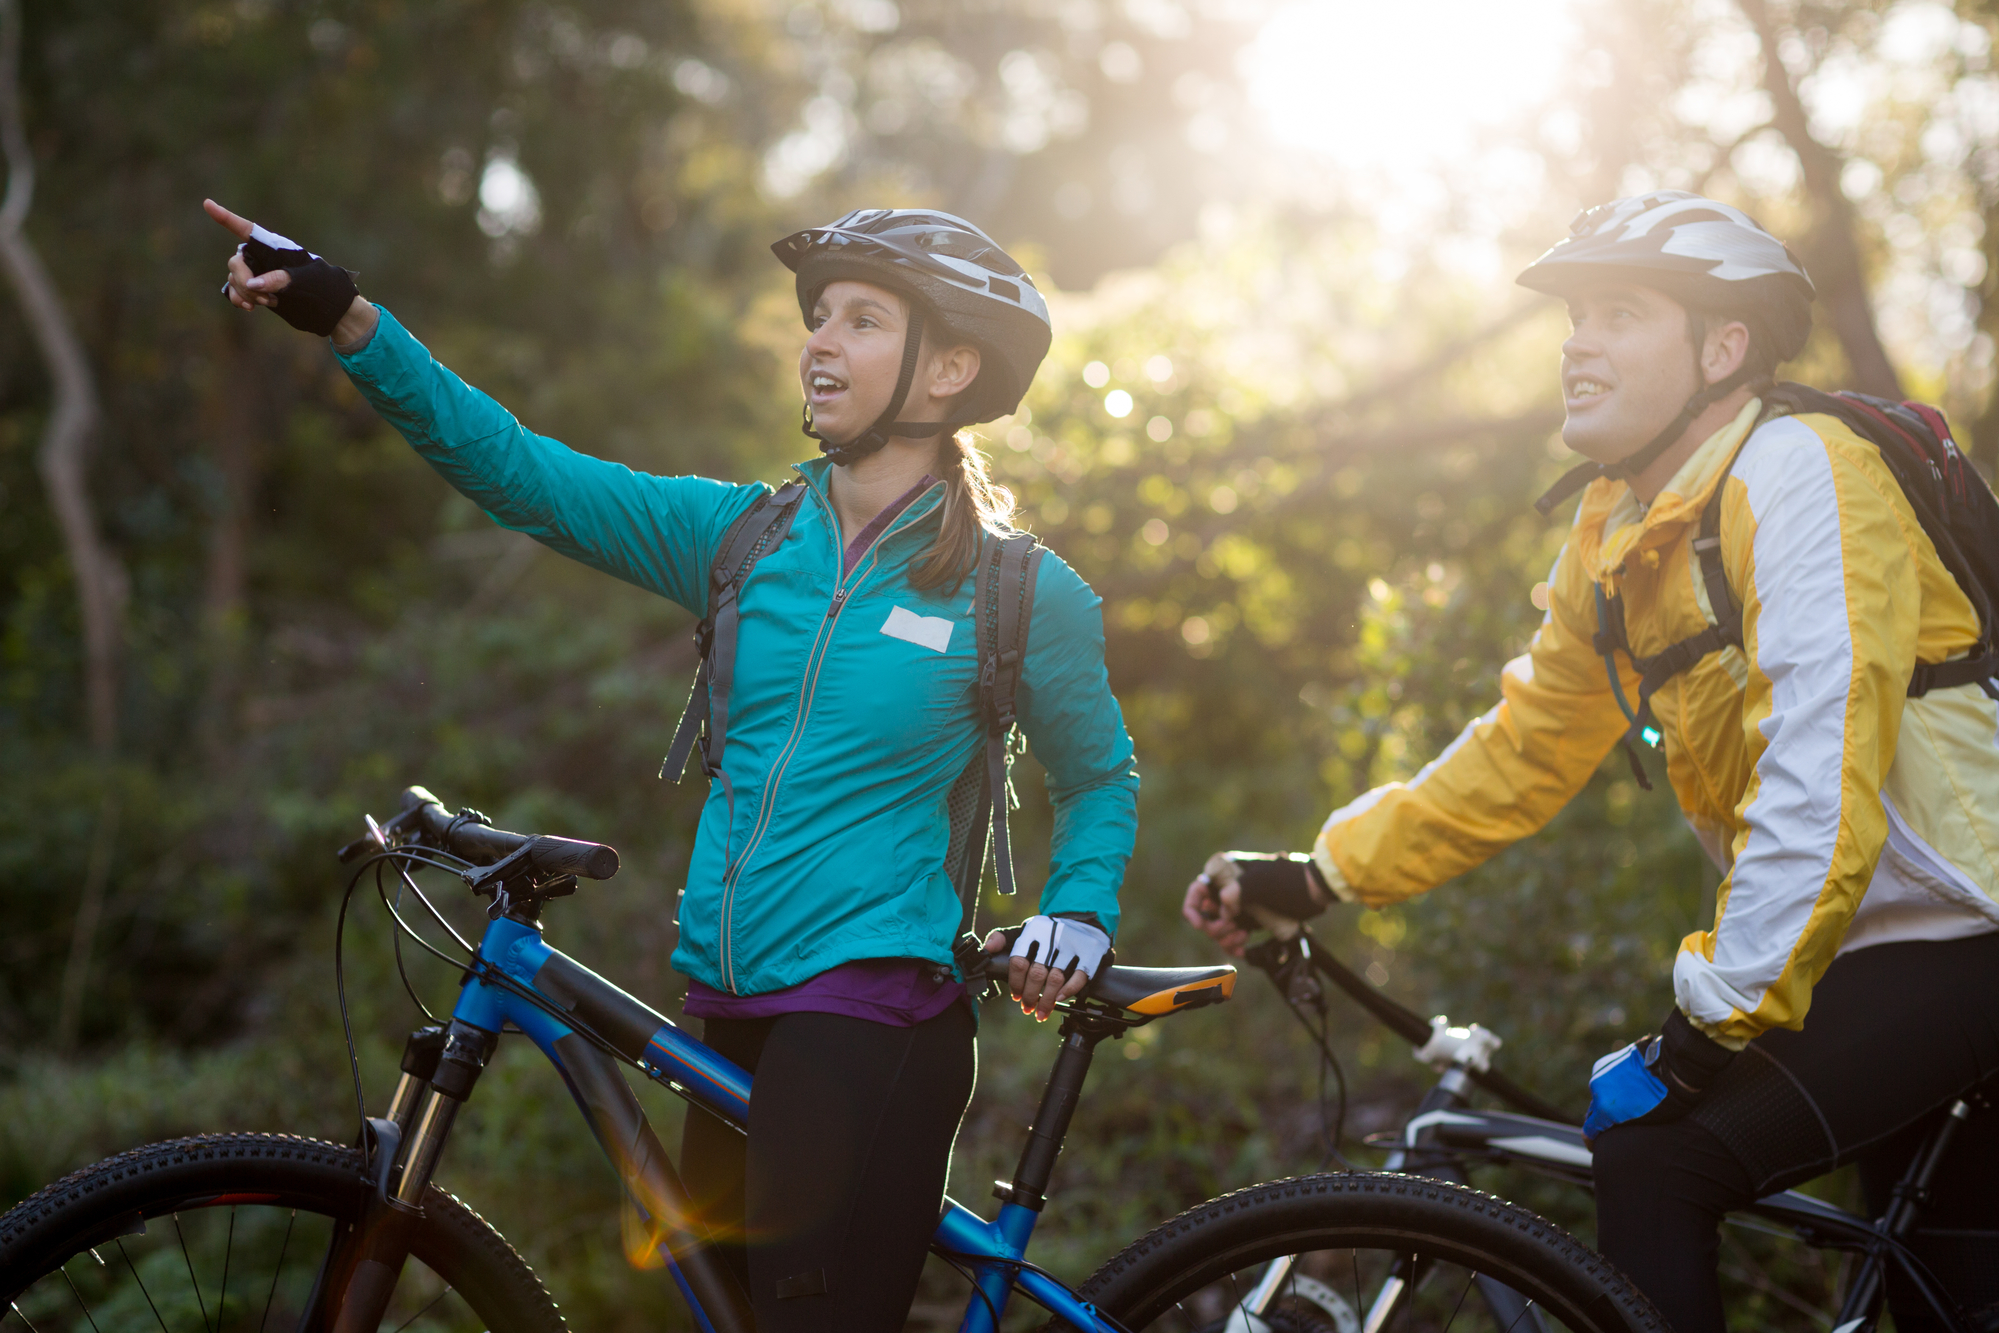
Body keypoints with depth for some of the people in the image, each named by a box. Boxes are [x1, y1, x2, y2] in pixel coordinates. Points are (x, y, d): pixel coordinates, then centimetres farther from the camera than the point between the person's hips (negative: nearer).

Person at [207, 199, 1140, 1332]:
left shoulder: (1024, 593, -4)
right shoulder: (744, 533, 6)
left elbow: (1101, 778, 11)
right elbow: (521, 471, 2)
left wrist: (1081, 911, -6)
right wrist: (346, 317, -6)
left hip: (873, 1024, -5)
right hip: (729, 1016, 5)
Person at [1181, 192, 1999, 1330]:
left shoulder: (1792, 471, -19)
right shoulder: (1616, 536, 7)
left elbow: (1822, 778, -27)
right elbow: (1526, 747, 14)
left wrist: (1712, 1024, -26)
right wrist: (1321, 877, 8)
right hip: (1863, 945, 8)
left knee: (1656, 1164, -19)